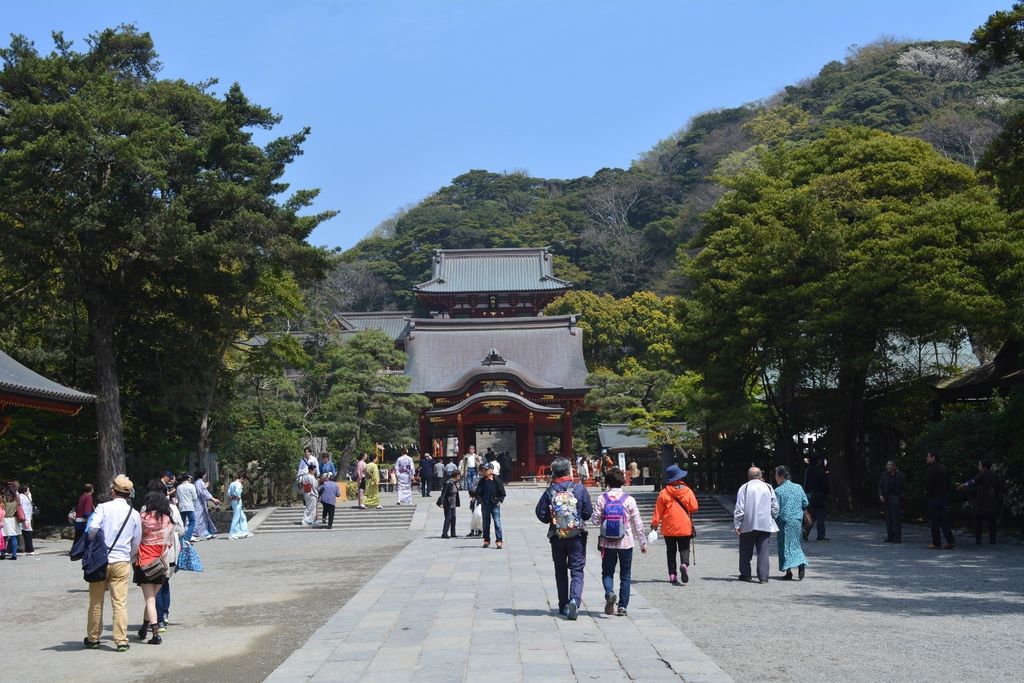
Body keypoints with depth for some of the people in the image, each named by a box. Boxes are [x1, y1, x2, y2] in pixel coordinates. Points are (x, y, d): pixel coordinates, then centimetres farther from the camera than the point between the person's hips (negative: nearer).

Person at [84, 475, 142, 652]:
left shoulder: (103, 507, -4)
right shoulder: (134, 514, 6)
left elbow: (93, 528, -19)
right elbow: (137, 543, 12)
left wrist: (91, 544, 0)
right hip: (122, 562, 2)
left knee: (96, 601, 11)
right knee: (120, 602, 2)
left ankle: (93, 638, 20)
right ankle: (121, 640, -2)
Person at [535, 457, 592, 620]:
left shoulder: (550, 491, -5)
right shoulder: (580, 488, -7)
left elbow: (541, 513, -5)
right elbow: (588, 513, -4)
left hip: (557, 537, 1)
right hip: (577, 537, -1)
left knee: (560, 571, 15)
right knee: (577, 571, 2)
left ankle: (563, 606, 18)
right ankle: (575, 599, -21)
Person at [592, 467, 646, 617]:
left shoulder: (602, 498, -6)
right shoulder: (629, 499, -5)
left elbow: (595, 520, -6)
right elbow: (637, 523, -2)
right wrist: (643, 542, 7)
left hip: (607, 543, 0)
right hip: (626, 543, 0)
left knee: (607, 572, 11)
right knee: (625, 575, 11)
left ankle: (609, 593, -17)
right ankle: (623, 606, 8)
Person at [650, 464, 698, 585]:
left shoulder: (664, 493, -6)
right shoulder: (687, 491, -5)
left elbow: (658, 510, -4)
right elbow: (694, 508, -2)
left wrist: (654, 524, 4)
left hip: (668, 528, 0)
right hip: (685, 527, 0)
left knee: (671, 551, 10)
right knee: (684, 548, 8)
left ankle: (672, 574, 6)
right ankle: (684, 564, -21)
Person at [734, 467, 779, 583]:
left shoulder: (744, 488, -3)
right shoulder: (768, 488, 6)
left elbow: (739, 508, -8)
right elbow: (775, 508, 6)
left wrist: (737, 524, -4)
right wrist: (771, 519, 20)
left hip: (748, 525, -2)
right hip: (765, 525, 2)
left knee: (746, 551, 11)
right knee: (763, 551, 2)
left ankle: (745, 574, 17)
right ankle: (763, 577, -4)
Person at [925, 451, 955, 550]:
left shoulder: (932, 468, -13)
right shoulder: (944, 468, 13)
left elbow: (929, 483, -20)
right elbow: (948, 483, 14)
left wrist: (926, 490, -2)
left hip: (934, 497, -7)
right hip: (945, 496, 7)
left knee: (934, 521, -1)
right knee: (944, 520, 10)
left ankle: (936, 543, 2)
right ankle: (950, 541, 2)